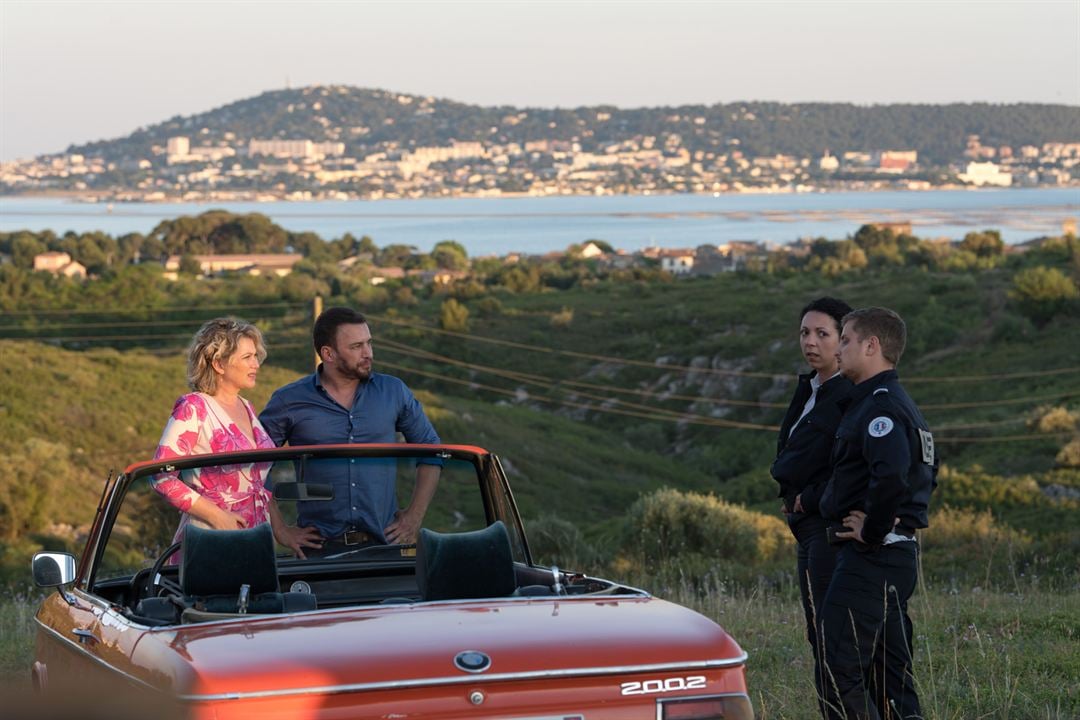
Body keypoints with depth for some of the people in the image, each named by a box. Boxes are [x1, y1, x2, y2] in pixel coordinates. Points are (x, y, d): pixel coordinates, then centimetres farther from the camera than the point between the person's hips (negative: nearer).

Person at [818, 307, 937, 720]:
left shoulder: (880, 405, -14)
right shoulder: (902, 404, 19)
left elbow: (891, 475, -31)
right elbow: (927, 473, 32)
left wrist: (871, 532, -19)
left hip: (870, 557, -11)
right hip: (901, 553, 11)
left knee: (840, 671, -11)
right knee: (890, 675, 11)